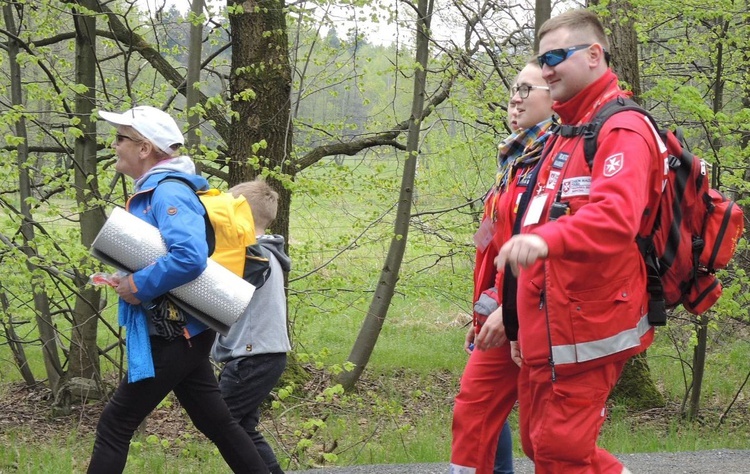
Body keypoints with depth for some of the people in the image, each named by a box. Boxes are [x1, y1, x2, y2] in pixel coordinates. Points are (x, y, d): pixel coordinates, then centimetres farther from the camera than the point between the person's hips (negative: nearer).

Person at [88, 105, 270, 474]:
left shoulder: (168, 193, -18)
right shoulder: (151, 192, 13)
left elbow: (190, 257, -32)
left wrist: (139, 286, -22)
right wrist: (128, 280, 10)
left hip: (173, 335, -10)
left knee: (114, 427, -4)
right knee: (217, 422, 14)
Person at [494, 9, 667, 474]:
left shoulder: (623, 131, -12)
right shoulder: (564, 135, 20)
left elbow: (615, 216, -31)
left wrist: (546, 239, -48)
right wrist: (509, 306, 23)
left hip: (588, 329, -9)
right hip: (546, 330, 10)